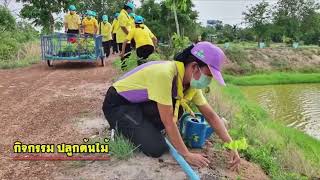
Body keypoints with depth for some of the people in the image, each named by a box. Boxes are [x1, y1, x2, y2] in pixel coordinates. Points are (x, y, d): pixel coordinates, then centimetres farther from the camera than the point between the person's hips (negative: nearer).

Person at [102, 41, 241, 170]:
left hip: (140, 102, 8)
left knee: (177, 107, -15)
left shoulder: (191, 81, -7)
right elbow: (168, 121, -28)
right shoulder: (164, 73, -33)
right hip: (117, 104, -8)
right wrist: (186, 155, -19)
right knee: (156, 148, -20)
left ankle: (143, 129, 4)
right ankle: (120, 129, 3)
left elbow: (211, 115, -1)